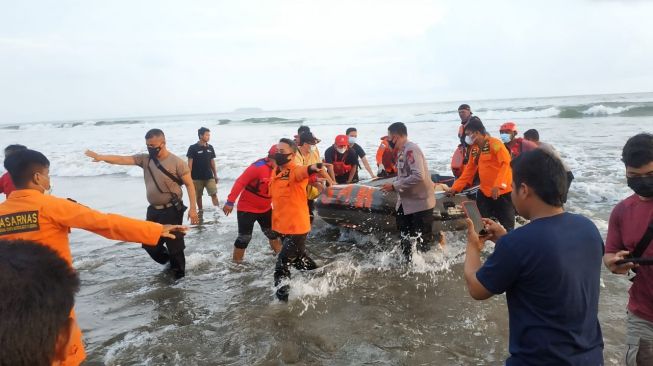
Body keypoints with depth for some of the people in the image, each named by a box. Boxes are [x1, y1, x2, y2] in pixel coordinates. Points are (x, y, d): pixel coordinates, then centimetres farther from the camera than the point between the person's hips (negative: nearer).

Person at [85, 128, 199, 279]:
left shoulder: (176, 162, -13)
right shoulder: (145, 159, 3)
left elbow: (189, 184, -10)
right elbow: (123, 159, -5)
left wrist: (193, 208, -16)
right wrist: (100, 157, -21)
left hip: (171, 211, -6)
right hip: (153, 210, 7)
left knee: (175, 247, 1)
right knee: (150, 245, 16)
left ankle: (178, 275, 20)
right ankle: (170, 264, 40)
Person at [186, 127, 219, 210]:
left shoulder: (210, 148, 6)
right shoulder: (193, 148, -7)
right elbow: (190, 163, -7)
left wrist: (215, 175, 14)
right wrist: (189, 177, -11)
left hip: (209, 177, 3)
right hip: (197, 178, -3)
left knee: (214, 194, -6)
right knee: (198, 196, 8)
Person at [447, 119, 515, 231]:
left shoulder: (494, 143, -12)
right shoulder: (474, 150, 13)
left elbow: (506, 163, -21)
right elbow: (469, 171, 17)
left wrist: (498, 185, -30)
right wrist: (456, 187, 12)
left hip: (503, 192, -7)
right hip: (485, 192, 8)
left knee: (506, 228, 1)